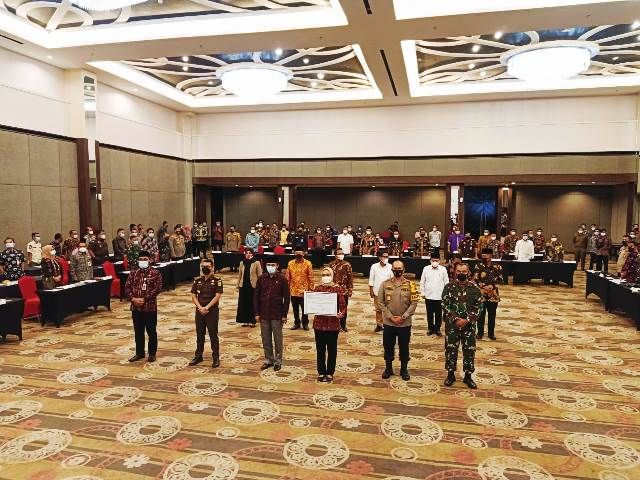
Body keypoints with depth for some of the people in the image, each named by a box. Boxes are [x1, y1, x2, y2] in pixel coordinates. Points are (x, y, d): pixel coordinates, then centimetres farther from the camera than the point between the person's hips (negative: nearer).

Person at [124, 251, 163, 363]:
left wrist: (144, 299, -18)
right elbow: (127, 287, 4)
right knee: (138, 332, 13)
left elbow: (157, 289, -13)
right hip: (136, 307, 4)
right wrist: (133, 298, -13)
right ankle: (139, 353, 27)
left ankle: (152, 353, 18)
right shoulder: (133, 273, 8)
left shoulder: (155, 273, -5)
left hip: (150, 307, -4)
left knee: (151, 331, 6)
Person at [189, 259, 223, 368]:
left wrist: (206, 307, -15)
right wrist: (200, 308, -8)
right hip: (199, 311, 4)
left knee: (213, 335, 0)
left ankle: (216, 357, 9)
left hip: (212, 311, -4)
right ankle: (198, 356, 26)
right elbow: (193, 296, 6)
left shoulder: (217, 280, -5)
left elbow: (217, 296, -11)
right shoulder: (197, 281, 8)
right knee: (199, 335, 13)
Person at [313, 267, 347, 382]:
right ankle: (321, 372, 25)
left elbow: (343, 305, -5)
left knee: (332, 349, 9)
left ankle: (330, 373, 23)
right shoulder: (317, 288, 4)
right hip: (319, 323, 2)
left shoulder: (338, 289, -3)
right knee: (320, 349, 10)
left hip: (333, 324, -2)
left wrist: (341, 314, -24)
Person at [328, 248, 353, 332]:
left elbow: (350, 278, -1)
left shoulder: (347, 265, -2)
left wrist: (350, 290, -5)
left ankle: (343, 325, 22)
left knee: (344, 309, 9)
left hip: (344, 290, 0)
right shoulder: (331, 265, 1)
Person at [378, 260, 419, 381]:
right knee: (388, 346, 11)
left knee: (404, 347, 11)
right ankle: (388, 368, 29)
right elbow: (381, 302, -3)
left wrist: (403, 317, -13)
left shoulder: (410, 284, -4)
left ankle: (404, 369, 29)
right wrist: (390, 317, -10)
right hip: (388, 322, 1)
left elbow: (414, 303, -6)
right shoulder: (385, 284, -2)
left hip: (405, 323, -1)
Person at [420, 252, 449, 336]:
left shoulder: (443, 269, -1)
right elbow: (422, 282, 5)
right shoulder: (426, 269, 0)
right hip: (428, 296, 1)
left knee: (439, 314, 8)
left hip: (439, 296, -1)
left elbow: (446, 282, 2)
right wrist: (423, 293, 2)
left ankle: (437, 329, 20)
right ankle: (430, 328, 23)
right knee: (429, 314, 10)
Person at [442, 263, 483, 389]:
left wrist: (467, 320, -14)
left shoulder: (475, 288, -1)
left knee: (469, 350, 8)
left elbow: (478, 307, -4)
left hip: (469, 325, 1)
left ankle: (468, 376, 23)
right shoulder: (449, 287, -3)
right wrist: (455, 319, -16)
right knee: (450, 349, 7)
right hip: (452, 325, 0)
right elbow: (445, 305, -6)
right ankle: (451, 374, 23)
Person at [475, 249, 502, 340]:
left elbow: (500, 279, -1)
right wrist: (484, 287, -18)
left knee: (492, 314, 10)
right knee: (481, 314, 6)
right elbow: (476, 280, -6)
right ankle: (480, 333, 18)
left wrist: (492, 286, -15)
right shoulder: (479, 266, -2)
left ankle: (491, 333, 22)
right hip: (481, 294, -1)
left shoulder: (497, 267, 1)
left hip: (493, 294, 1)